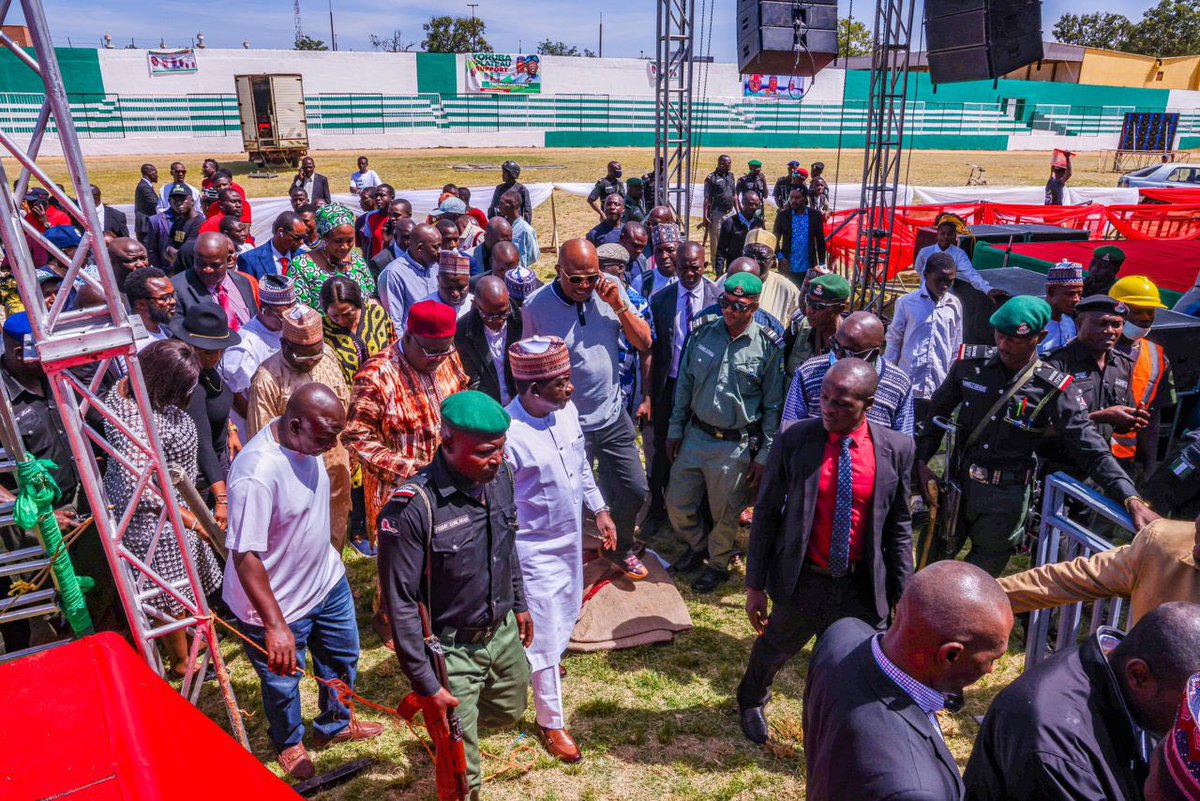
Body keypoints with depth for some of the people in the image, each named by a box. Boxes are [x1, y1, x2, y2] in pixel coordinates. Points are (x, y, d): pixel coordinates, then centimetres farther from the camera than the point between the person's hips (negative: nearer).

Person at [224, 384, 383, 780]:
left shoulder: (304, 439, -10)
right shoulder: (257, 473, -36)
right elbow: (245, 556, -33)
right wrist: (275, 626, -32)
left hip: (328, 581, 7)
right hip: (278, 604, -7)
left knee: (342, 659, 25)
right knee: (282, 682, 20)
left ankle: (335, 725, 52)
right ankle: (288, 744, 49)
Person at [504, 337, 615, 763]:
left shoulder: (566, 409, -8)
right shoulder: (508, 434, -30)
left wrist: (599, 509, 12)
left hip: (571, 537, 7)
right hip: (535, 548, -7)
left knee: (565, 615, 27)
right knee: (546, 634, 6)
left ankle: (540, 663, 57)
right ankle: (551, 722, 26)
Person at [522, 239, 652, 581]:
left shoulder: (611, 290, -6)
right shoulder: (536, 306, -15)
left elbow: (644, 342, -3)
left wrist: (618, 305, -17)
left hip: (613, 417, 4)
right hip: (568, 424, -3)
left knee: (634, 491, 14)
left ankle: (623, 549, 41)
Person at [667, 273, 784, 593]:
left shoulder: (768, 348, -11)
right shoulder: (703, 334, -3)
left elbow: (773, 407, -6)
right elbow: (684, 385, 7)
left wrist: (764, 455, -6)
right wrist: (675, 430, 8)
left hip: (736, 445, -3)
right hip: (695, 435, 4)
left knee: (725, 513, 12)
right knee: (677, 503, 14)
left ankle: (718, 563, 39)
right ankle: (697, 546, 43)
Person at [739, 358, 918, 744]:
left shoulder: (896, 449, -10)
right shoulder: (793, 441, -14)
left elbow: (899, 526, 0)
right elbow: (766, 513, -6)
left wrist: (903, 595, 2)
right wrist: (755, 584, -5)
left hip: (862, 586, 0)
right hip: (801, 581, 0)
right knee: (773, 650, 24)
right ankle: (751, 700, 57)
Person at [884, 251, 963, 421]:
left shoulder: (954, 305, 5)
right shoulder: (906, 302, -3)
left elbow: (956, 347, 12)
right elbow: (893, 340, 4)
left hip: (940, 389, 3)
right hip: (909, 385, -2)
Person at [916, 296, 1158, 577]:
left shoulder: (1054, 389, -12)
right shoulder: (970, 364, -6)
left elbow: (1091, 450, -12)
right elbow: (937, 413, 6)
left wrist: (1132, 500, -22)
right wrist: (922, 462, -2)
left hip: (1006, 497, -1)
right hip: (958, 483, 2)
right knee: (932, 563, 13)